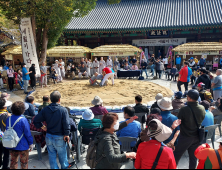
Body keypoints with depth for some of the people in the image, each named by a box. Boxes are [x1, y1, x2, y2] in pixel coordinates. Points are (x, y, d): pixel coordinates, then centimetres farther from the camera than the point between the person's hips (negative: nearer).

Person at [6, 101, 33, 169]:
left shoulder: (9, 119, -2)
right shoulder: (23, 120, -21)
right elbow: (27, 133, -17)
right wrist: (31, 143, -5)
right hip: (22, 146, -5)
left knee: (13, 162, 19)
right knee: (24, 163, 10)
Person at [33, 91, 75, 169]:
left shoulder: (45, 109, -5)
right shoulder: (63, 110, -17)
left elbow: (36, 120, -3)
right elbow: (66, 124, -19)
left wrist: (41, 127, 10)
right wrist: (66, 134, -9)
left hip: (49, 136, 3)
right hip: (59, 137, -3)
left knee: (51, 154, 16)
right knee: (62, 153, 18)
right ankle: (65, 166, 38)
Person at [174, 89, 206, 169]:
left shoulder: (184, 110, -23)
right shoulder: (202, 108, -8)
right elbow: (202, 121, 7)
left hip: (185, 136, -5)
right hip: (197, 137, 5)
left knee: (176, 155, 10)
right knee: (193, 156, 18)